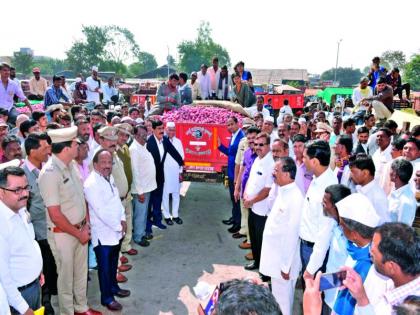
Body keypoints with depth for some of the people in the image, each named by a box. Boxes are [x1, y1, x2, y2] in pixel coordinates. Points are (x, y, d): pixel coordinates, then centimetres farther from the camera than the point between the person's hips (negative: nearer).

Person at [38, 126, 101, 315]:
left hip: (80, 229, 7)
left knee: (81, 271, 22)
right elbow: (55, 215, -23)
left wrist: (86, 224, 1)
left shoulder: (71, 165, -2)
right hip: (62, 234, -7)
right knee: (66, 276, 13)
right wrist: (78, 234, -14)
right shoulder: (50, 173, -25)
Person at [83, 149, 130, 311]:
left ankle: (114, 287, 42)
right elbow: (101, 211, -25)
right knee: (105, 266, 9)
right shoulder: (91, 184, -22)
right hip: (103, 234, -8)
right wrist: (119, 226, -17)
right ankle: (107, 298, 24)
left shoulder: (110, 178, 5)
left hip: (116, 231, 8)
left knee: (113, 263, 23)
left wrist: (122, 220, -1)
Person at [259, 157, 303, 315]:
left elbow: (292, 235, -24)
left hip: (284, 258, -8)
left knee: (282, 297, 12)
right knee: (277, 293, 26)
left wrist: (286, 266, -18)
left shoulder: (295, 199, -27)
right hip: (275, 254, 8)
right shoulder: (282, 191, 0)